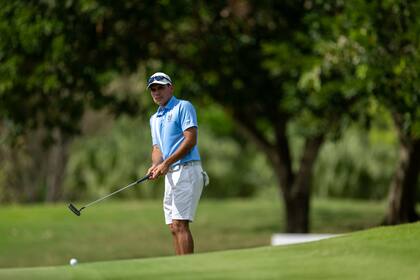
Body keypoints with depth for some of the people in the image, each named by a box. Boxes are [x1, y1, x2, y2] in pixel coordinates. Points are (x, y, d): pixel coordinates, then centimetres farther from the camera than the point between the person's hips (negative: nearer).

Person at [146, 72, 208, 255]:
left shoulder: (183, 107, -2)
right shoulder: (154, 119, 23)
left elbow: (190, 140, -12)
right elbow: (157, 147, 17)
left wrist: (167, 163, -18)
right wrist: (156, 165, -6)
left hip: (186, 170, -9)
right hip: (171, 174, 9)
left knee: (180, 224, -16)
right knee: (174, 228, 5)